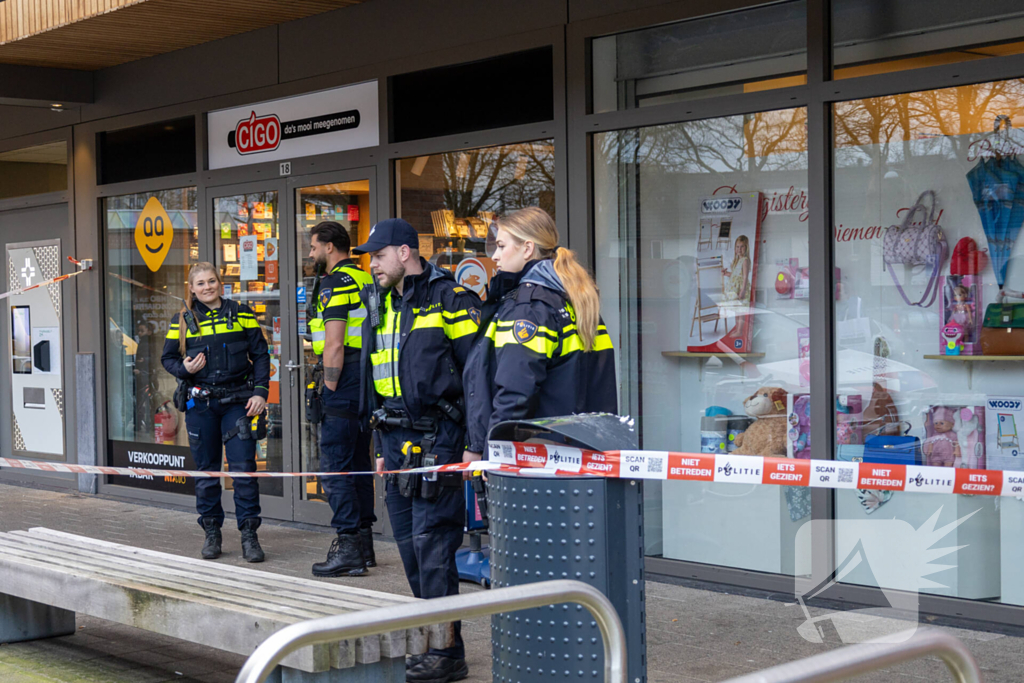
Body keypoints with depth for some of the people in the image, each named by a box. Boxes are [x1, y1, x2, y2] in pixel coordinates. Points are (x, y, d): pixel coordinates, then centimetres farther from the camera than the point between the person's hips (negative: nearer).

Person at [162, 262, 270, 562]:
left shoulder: (241, 313, 5)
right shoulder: (182, 320, 7)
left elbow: (260, 354, 5)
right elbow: (168, 358, 13)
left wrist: (260, 392, -4)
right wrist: (184, 369, -9)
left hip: (238, 401, -1)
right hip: (200, 403, 1)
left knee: (243, 467, -7)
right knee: (206, 470, 7)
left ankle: (249, 534, 1)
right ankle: (211, 532, 19)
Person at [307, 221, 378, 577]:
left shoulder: (334, 283, -11)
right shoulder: (365, 279, 17)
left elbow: (334, 344, -18)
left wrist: (330, 387, -14)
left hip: (344, 385, -9)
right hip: (368, 383, 9)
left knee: (334, 466, -7)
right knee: (359, 463, 14)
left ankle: (348, 550, -8)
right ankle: (364, 543, 18)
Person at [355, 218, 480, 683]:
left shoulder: (449, 297, -7)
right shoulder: (381, 305, 17)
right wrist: (382, 445, 21)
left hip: (436, 437, -8)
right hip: (396, 437, 8)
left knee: (431, 540, -9)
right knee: (409, 543, 9)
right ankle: (430, 643, 19)